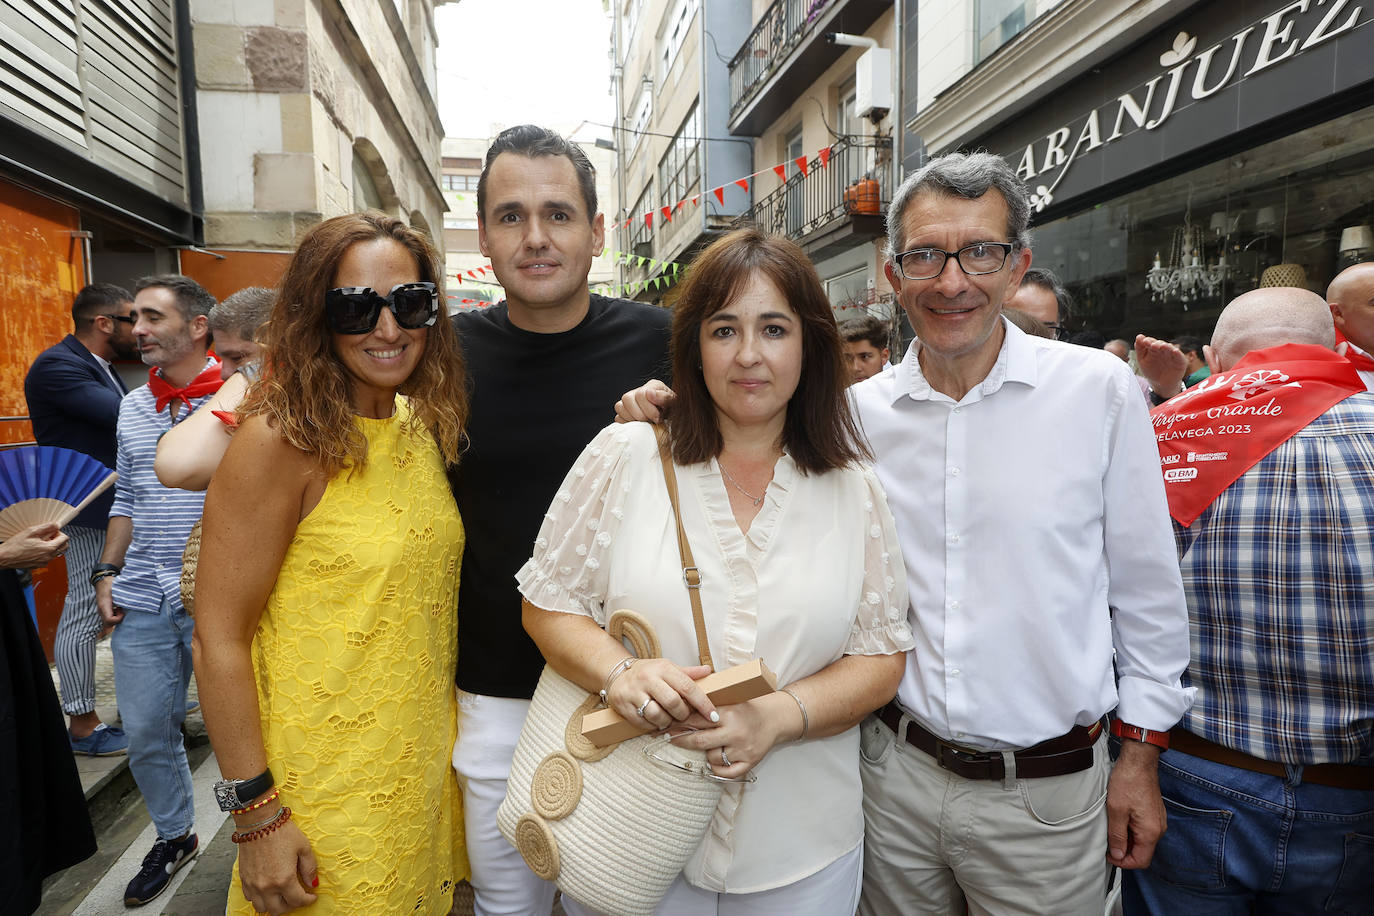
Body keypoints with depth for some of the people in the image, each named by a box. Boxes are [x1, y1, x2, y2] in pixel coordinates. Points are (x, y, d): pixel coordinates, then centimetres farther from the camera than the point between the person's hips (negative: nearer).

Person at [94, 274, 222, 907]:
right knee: (145, 734, 15)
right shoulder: (132, 407, 11)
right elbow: (126, 496, 19)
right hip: (139, 600, 6)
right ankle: (173, 837, 37)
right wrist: (107, 573, 11)